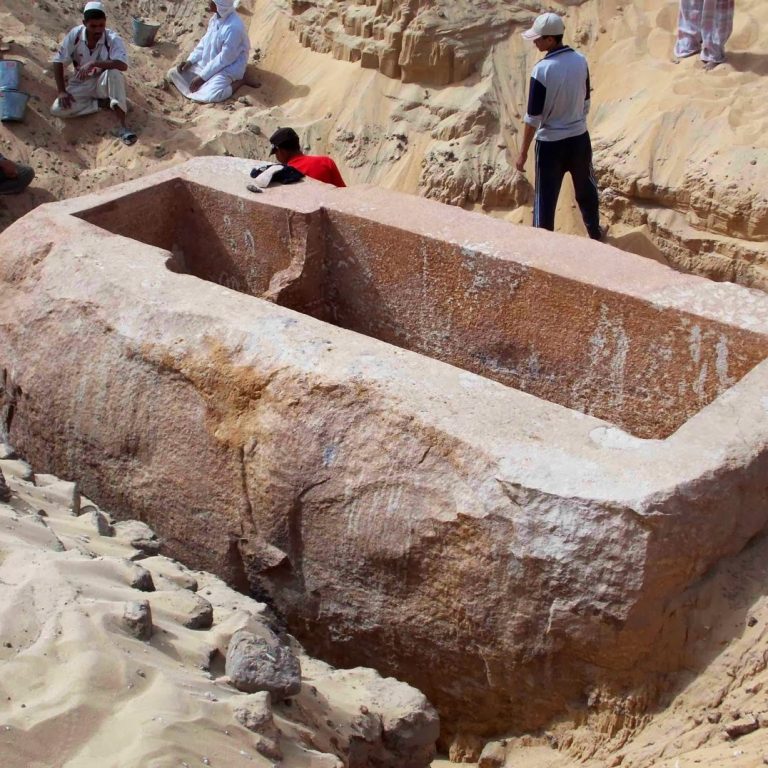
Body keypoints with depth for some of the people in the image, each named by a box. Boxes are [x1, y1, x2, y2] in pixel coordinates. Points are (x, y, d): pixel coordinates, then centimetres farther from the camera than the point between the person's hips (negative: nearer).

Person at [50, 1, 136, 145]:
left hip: (104, 83, -2)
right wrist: (61, 91, -16)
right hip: (81, 84, 3)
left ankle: (121, 126, -37)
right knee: (57, 109, -21)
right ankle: (104, 103, -8)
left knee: (114, 73, -38)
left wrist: (93, 64, -42)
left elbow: (122, 65, -37)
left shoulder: (113, 39, -21)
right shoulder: (75, 35, -15)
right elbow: (58, 62, -8)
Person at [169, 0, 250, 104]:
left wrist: (203, 77, -20)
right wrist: (190, 60, -1)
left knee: (208, 96, -33)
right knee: (173, 73, 3)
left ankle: (237, 82, -8)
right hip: (207, 63, 8)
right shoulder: (216, 17, -1)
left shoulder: (234, 27, -28)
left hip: (227, 69, -8)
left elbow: (224, 59, -25)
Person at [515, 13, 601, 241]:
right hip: (579, 138, 6)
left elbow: (533, 116, -18)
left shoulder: (542, 70, -21)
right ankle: (595, 233, 41)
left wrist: (523, 152, -10)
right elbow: (585, 102, 8)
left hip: (551, 143, -6)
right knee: (586, 189, 24)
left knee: (545, 197, 7)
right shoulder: (580, 61, -4)